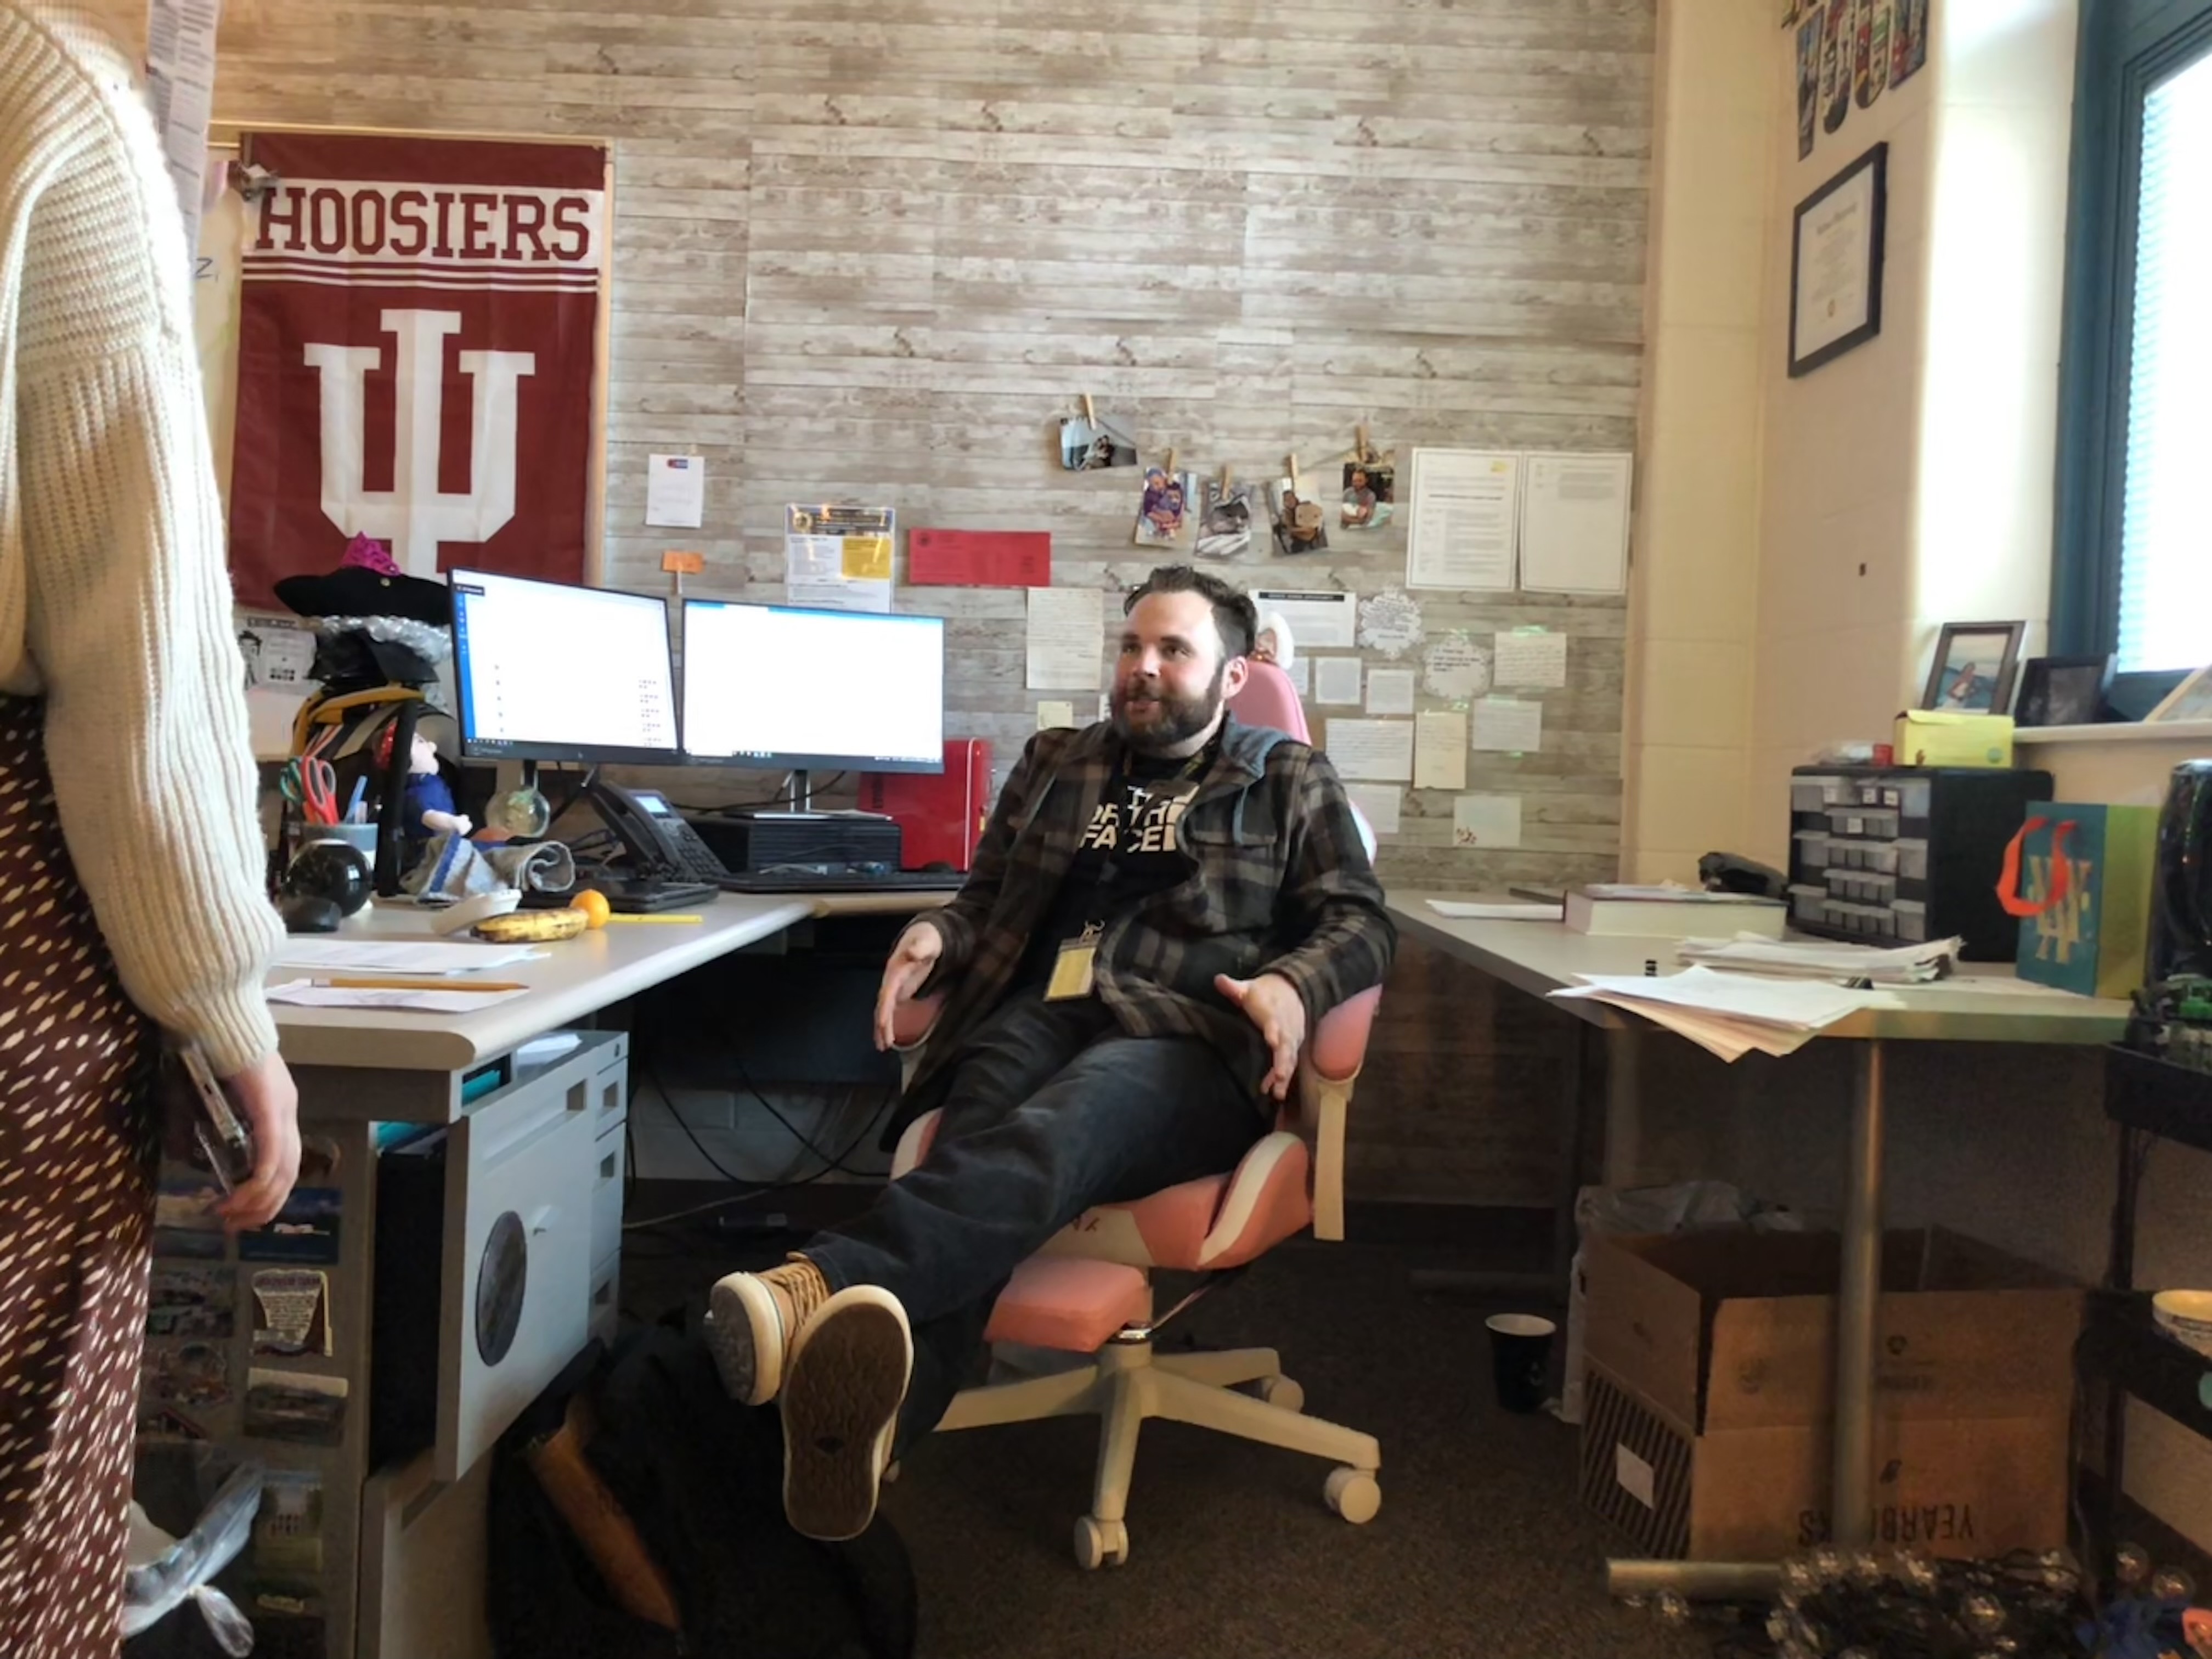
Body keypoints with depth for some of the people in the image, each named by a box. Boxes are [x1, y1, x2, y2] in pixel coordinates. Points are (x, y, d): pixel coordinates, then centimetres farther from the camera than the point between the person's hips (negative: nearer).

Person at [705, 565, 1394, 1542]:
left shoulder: (1290, 782, 21)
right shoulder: (1055, 767, 29)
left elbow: (1359, 923, 12)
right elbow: (987, 901, 30)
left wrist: (1292, 983, -11)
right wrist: (937, 938, 5)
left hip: (1181, 1037, -2)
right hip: (1034, 1014, 3)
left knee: (1054, 1133, -39)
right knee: (975, 1148, -35)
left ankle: (826, 1281, -64)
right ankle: (864, 1423, -59)